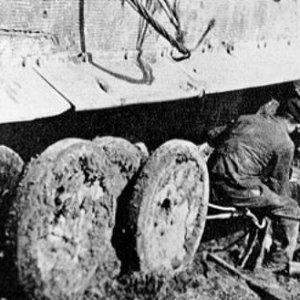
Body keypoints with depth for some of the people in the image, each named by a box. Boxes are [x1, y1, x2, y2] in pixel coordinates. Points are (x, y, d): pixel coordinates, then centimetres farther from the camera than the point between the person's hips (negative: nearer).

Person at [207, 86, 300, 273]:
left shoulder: (248, 119, 18)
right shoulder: (285, 144, -2)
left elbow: (213, 135, 28)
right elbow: (279, 185, 5)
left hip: (211, 180, 8)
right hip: (235, 186, -8)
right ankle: (279, 262, 16)